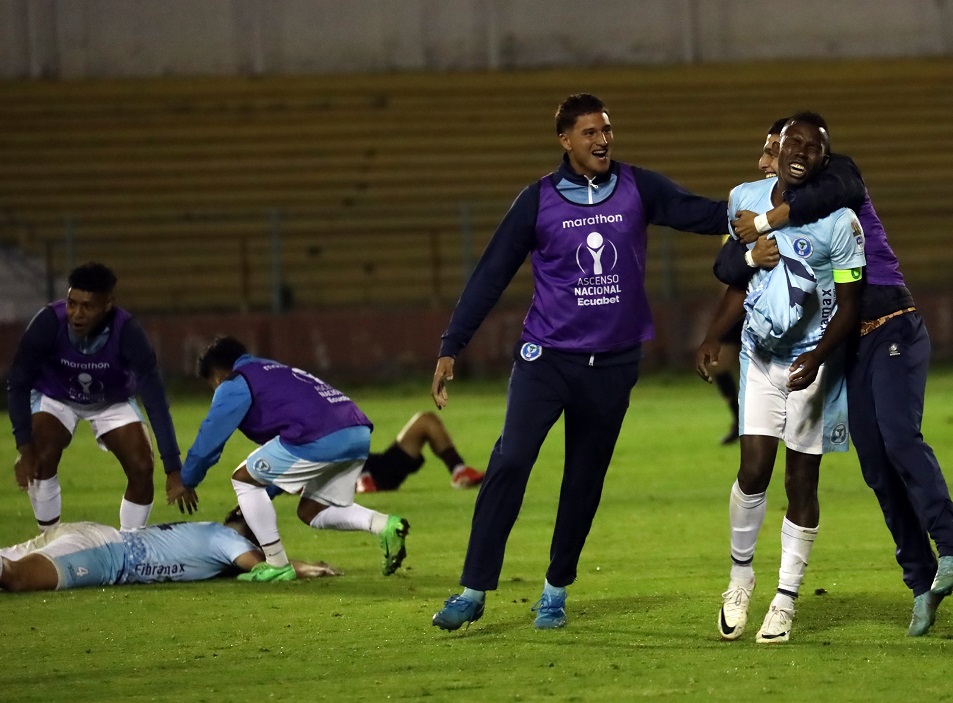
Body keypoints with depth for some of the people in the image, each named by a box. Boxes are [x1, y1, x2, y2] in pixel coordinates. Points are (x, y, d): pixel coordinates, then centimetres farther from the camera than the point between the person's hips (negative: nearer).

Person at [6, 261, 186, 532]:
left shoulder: (128, 332, -35)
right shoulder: (48, 323, -36)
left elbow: (156, 401, -33)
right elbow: (18, 384, -25)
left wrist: (173, 469, -37)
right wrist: (25, 448, -35)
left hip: (113, 400, 1)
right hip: (54, 396, -1)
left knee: (142, 468, -15)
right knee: (42, 458, -26)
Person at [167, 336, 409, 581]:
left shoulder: (235, 384, 10)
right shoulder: (277, 372, 36)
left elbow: (209, 439, 10)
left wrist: (187, 483, 25)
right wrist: (258, 500, 44)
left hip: (319, 439, -9)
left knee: (244, 478, 9)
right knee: (311, 512, 24)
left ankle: (277, 565, 7)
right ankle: (385, 525, 1)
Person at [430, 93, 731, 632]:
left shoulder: (638, 189, 0)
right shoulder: (539, 201, -2)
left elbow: (698, 213, -11)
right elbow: (491, 276, 1)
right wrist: (451, 349, -1)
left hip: (613, 362, 2)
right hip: (546, 357, -2)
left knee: (585, 481, 8)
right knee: (511, 460, -16)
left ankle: (557, 590, 23)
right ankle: (474, 591, -13)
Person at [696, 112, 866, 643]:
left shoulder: (838, 223, -16)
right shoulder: (745, 201, -1)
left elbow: (849, 305, -11)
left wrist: (817, 358, -25)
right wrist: (714, 338, 2)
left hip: (812, 361, -3)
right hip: (760, 355, 3)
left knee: (802, 480, 1)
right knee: (754, 471, -6)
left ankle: (786, 600, 9)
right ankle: (741, 573, 15)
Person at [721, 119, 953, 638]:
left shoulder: (838, 172, 0)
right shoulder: (774, 208, 13)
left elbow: (836, 190, -25)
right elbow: (726, 269, 3)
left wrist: (765, 223, -21)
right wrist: (753, 251, -20)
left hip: (893, 330, -6)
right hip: (848, 347, 6)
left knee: (900, 439, -24)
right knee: (877, 469, -1)